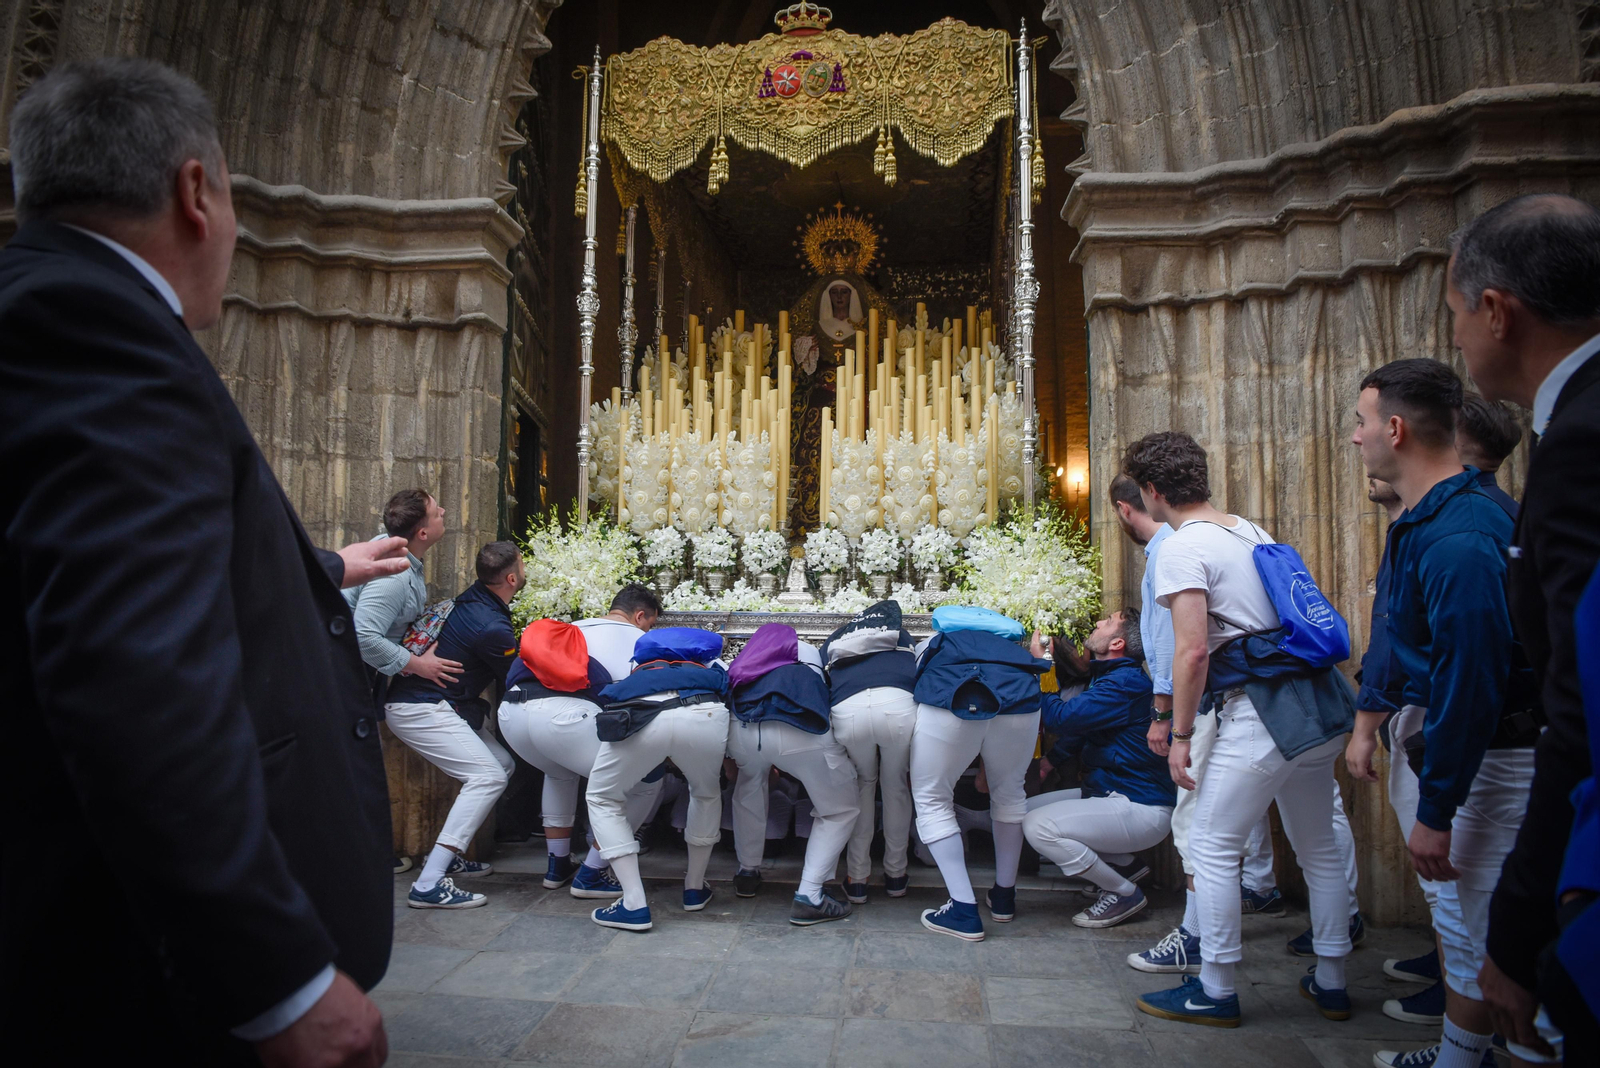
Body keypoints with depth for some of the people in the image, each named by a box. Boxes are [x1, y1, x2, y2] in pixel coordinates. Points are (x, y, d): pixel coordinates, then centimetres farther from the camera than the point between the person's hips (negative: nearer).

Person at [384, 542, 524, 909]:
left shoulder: (473, 598, 4)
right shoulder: (492, 628, -22)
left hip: (441, 706, 10)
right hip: (421, 710, -10)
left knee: (503, 765, 8)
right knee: (488, 776, -18)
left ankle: (448, 853, 16)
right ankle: (429, 885, -20)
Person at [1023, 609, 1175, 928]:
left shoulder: (1125, 683, -22)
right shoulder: (1108, 677, 12)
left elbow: (1061, 718, -25)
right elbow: (1081, 727, 25)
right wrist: (1052, 758, 12)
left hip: (1140, 809, -11)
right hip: (1106, 792, 11)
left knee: (1038, 827, -23)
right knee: (1026, 811, 9)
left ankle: (1125, 893, -6)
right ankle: (1122, 863, 14)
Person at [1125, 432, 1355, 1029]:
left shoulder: (1182, 549, -10)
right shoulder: (1251, 530, 15)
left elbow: (1192, 650, -18)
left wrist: (1179, 735, -11)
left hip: (1263, 712, -9)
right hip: (1323, 708, 9)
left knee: (1212, 846, 2)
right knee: (1318, 847, 19)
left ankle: (1215, 991, 9)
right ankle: (1330, 982, 31)